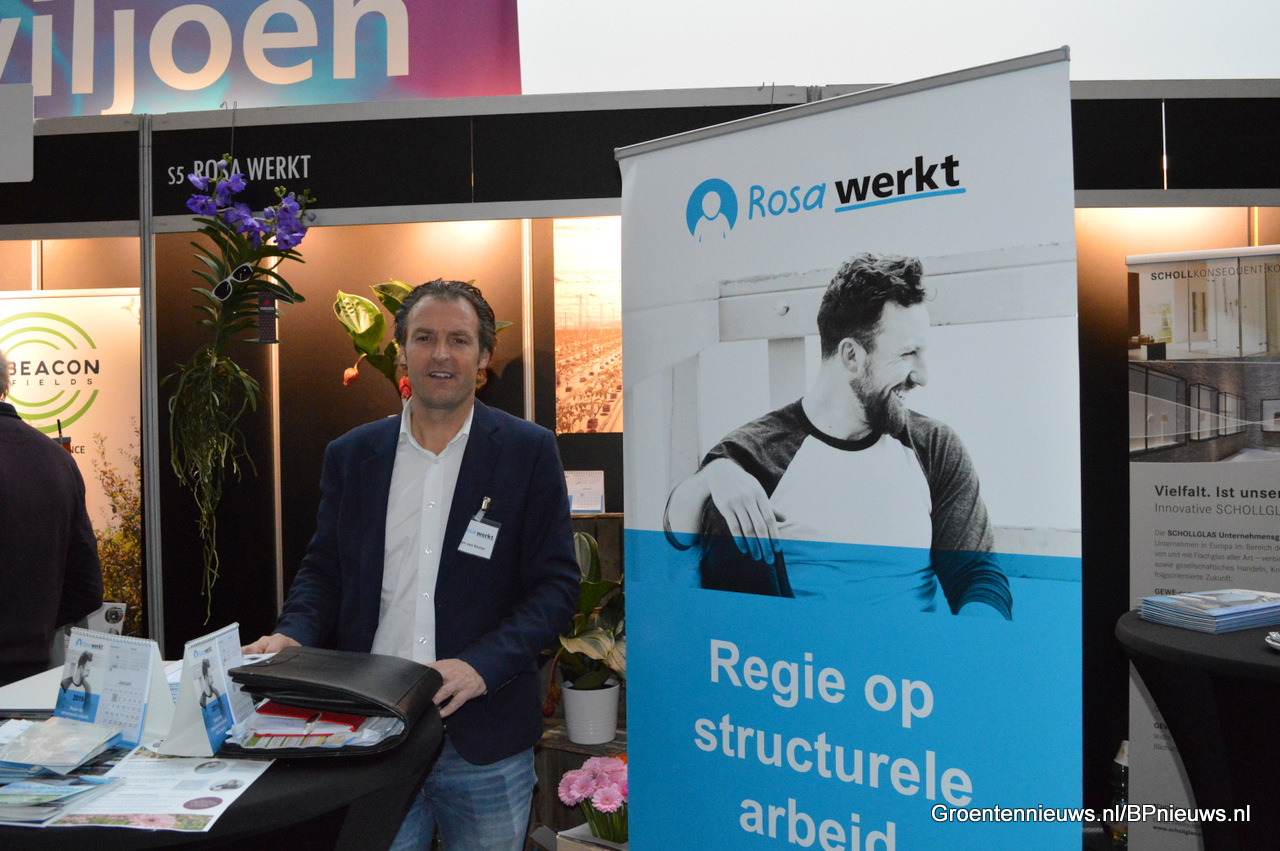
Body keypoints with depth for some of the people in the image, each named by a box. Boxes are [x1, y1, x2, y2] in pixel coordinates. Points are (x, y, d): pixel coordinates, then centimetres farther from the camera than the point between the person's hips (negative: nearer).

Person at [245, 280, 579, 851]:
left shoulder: (528, 452, -2)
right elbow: (323, 569, 12)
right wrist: (293, 635, -9)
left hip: (484, 741, -1)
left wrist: (481, 665, -19)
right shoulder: (351, 454, 7)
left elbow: (556, 585, -5)